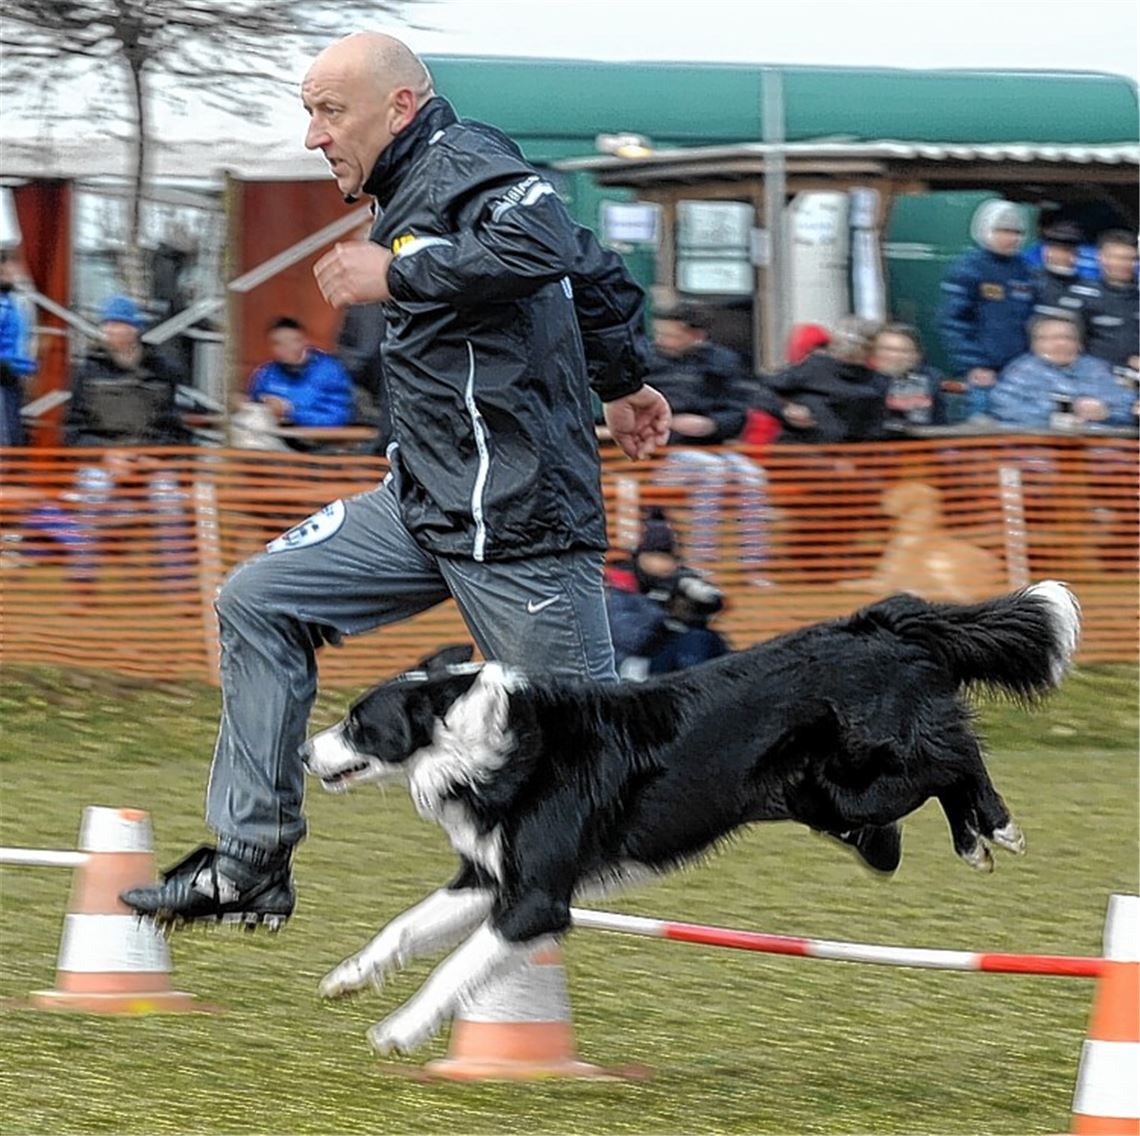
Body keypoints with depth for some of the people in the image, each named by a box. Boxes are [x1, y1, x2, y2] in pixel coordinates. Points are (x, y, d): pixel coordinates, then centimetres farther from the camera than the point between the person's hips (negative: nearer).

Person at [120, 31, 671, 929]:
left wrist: (397, 274, -24)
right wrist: (622, 382, 37)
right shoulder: (419, 189, 17)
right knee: (259, 604, 4)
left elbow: (543, 244, -34)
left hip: (517, 518, -10)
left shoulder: (463, 164, -12)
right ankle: (251, 864, 5)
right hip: (430, 508, 10)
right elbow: (602, 275, 26)